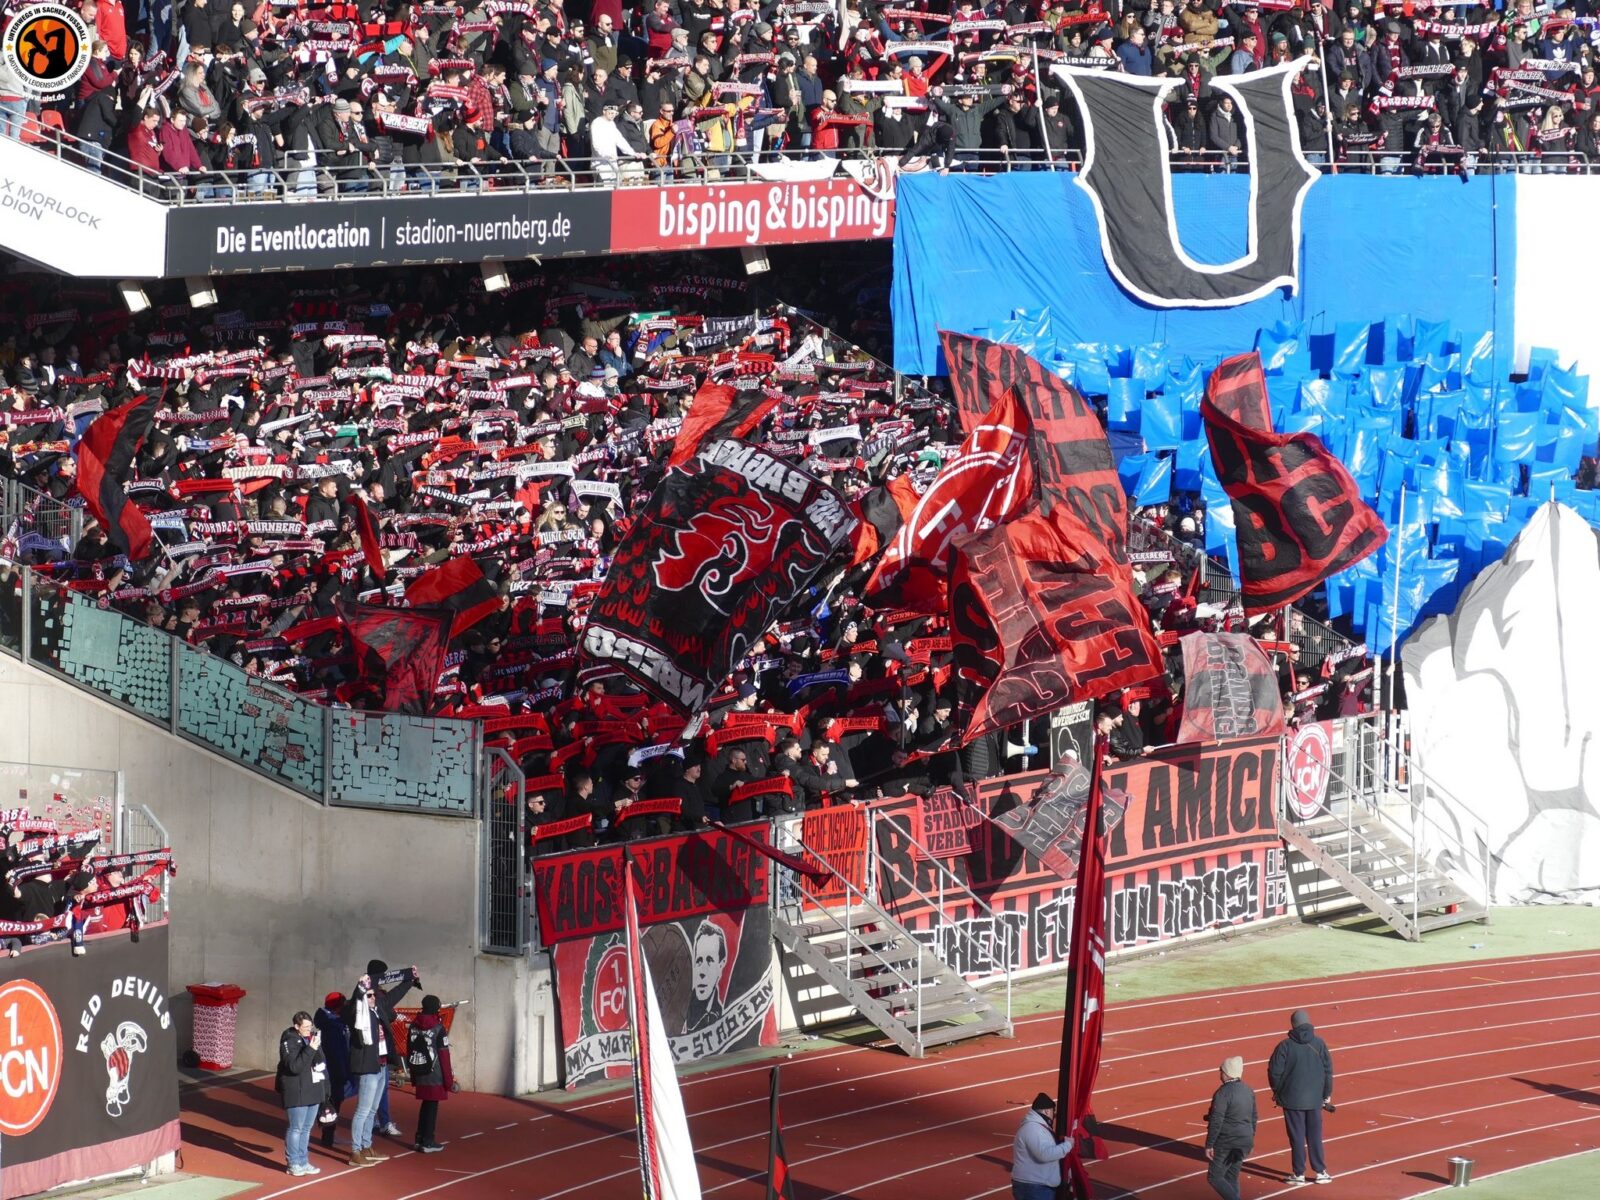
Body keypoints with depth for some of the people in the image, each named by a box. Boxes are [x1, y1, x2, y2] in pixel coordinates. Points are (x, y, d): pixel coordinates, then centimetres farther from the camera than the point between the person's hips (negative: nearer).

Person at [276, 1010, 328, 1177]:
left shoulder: (313, 1037, 10)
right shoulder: (289, 1041, -13)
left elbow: (321, 1062, 20)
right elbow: (294, 1066, -23)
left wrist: (325, 1088, 18)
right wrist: (310, 1049, -29)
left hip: (314, 1091, 8)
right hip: (297, 1093, -8)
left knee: (307, 1128, 14)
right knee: (296, 1128, -2)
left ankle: (303, 1162, 22)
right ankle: (294, 1164, 6)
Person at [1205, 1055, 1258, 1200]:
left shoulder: (1222, 1093, -18)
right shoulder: (1248, 1091, 7)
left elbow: (1216, 1122, -19)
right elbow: (1253, 1119, 15)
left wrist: (1209, 1145, -13)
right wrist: (1249, 1142, 24)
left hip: (1226, 1143, -8)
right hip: (1245, 1141, 8)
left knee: (1215, 1177, 1)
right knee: (1231, 1177, 16)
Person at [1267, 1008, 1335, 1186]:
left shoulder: (1285, 1046, -10)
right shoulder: (1319, 1044, -4)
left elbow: (1274, 1071, -8)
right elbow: (1328, 1070, 0)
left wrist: (1277, 1092, 9)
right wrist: (1327, 1094, 12)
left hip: (1292, 1099, -2)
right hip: (1314, 1099, 2)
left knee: (1297, 1137, 5)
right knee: (1315, 1136, 12)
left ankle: (1299, 1174, 10)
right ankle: (1320, 1171, 15)